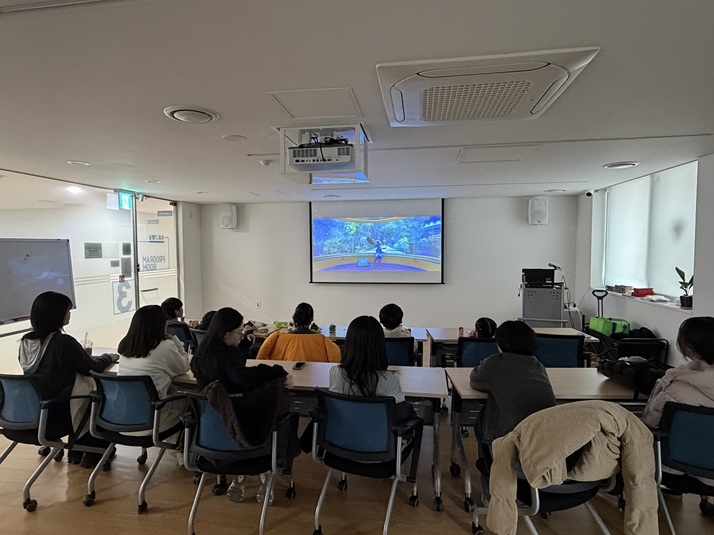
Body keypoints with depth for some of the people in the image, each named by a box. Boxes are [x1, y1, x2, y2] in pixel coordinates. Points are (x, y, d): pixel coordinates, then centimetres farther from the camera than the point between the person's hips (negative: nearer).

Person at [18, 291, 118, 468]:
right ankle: (95, 453, 31)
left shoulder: (25, 341, -2)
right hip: (57, 414, -7)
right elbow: (93, 368, -10)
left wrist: (79, 354, 18)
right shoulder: (63, 342, -23)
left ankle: (76, 450, 37)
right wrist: (109, 357, 9)